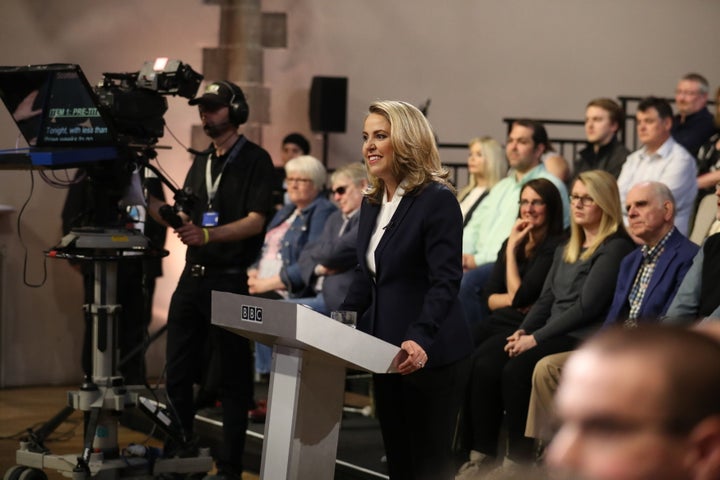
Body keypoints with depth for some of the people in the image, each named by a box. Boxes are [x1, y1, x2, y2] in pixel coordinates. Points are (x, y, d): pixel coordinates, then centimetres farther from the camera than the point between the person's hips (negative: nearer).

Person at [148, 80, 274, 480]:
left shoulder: (255, 160, -5)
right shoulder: (201, 163, 16)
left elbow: (255, 221, -15)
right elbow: (184, 219, 17)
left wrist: (207, 235, -30)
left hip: (230, 280, -7)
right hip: (192, 277, 7)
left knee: (233, 378, 0)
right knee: (178, 373, 8)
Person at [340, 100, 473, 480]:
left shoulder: (437, 200, -14)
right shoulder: (372, 202, 11)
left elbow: (445, 282, -21)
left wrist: (420, 341, -33)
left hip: (430, 356, -8)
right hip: (385, 352, 8)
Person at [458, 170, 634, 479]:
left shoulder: (615, 248, -6)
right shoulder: (566, 250, 23)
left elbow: (587, 306, -14)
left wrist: (536, 338, -15)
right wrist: (523, 331, 0)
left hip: (583, 337, -8)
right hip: (551, 333, 8)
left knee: (517, 369, -30)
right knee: (483, 362, -18)